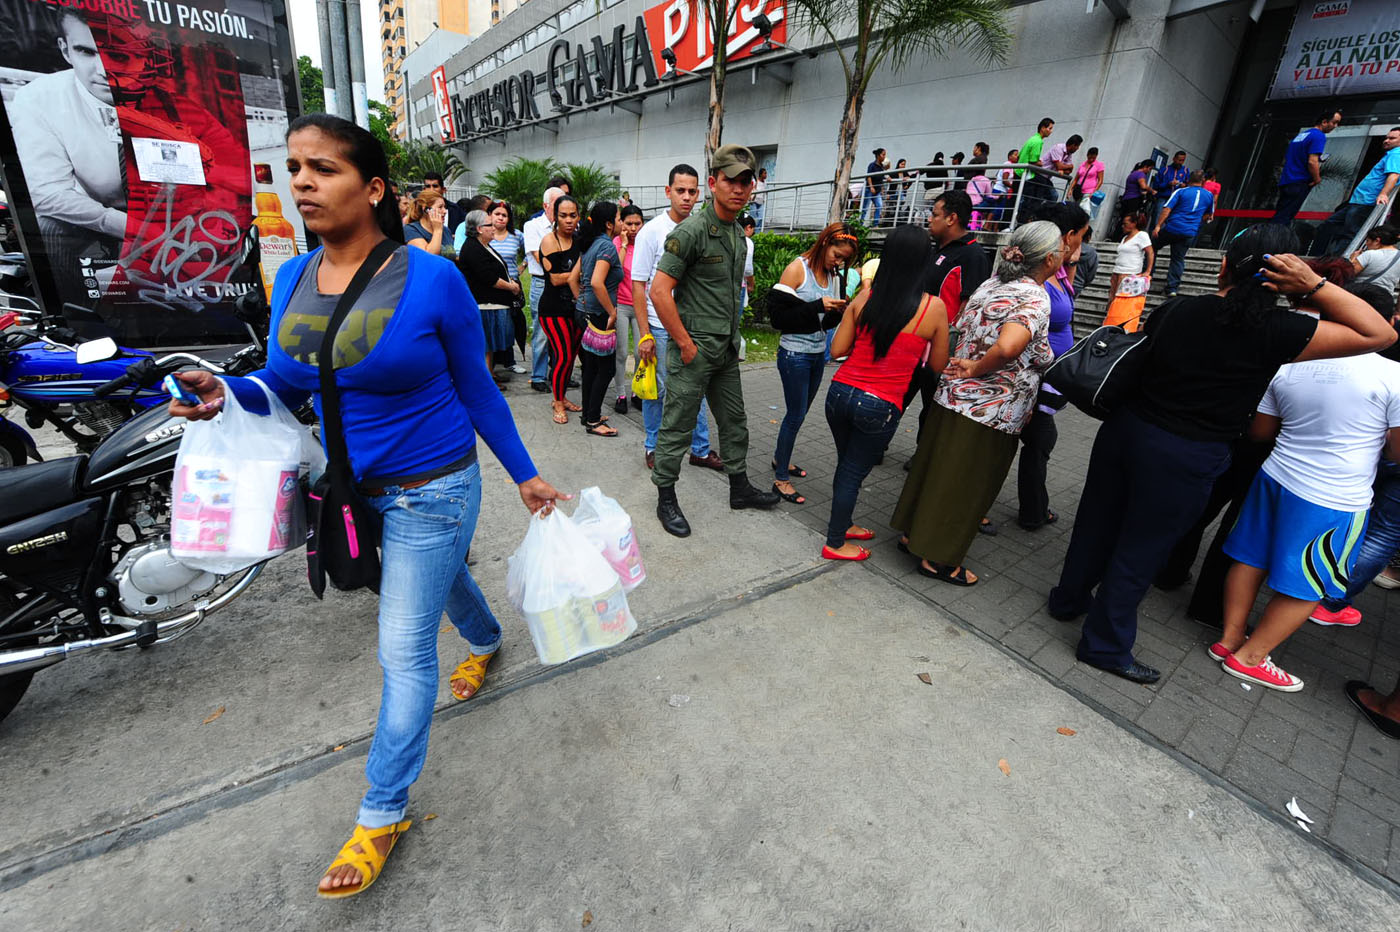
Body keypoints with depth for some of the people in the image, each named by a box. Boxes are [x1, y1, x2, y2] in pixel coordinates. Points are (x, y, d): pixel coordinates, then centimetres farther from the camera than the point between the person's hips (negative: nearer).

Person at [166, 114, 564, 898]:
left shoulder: (432, 279, -17)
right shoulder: (293, 277, 0)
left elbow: (476, 391, -10)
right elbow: (287, 383, 8)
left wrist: (526, 475, -5)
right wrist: (229, 392, -14)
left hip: (432, 490, -6)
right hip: (354, 483, 6)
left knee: (405, 653, 3)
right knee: (443, 575, 30)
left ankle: (384, 813, 24)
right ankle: (486, 642, 62)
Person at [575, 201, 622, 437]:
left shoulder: (590, 244, 11)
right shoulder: (607, 245, -15)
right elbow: (597, 282, -27)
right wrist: (612, 312, -20)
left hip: (586, 310, 9)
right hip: (600, 314, -9)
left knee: (591, 366, 16)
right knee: (606, 368, -2)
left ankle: (588, 414, 25)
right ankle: (593, 421, 3)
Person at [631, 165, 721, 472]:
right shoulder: (652, 231, -7)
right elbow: (638, 284, -8)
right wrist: (644, 334, -12)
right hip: (660, 327, -4)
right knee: (657, 390, 6)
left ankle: (700, 449, 22)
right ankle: (653, 447, 24)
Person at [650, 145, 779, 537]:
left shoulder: (739, 234, 13)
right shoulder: (691, 230, -14)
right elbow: (659, 290, -19)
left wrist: (732, 336, 16)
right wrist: (685, 343, -18)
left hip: (727, 348, 8)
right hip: (695, 348, -8)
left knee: (734, 420, 17)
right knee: (677, 426, 1)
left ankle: (740, 488, 33)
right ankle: (666, 499, 16)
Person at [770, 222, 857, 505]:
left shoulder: (835, 275, 7)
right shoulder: (798, 269, -11)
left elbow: (827, 323, 12)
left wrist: (838, 310, -9)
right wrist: (817, 306, -24)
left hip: (818, 353, 7)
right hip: (794, 353, -7)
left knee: (800, 411, 16)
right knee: (796, 414, -3)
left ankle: (780, 458, 36)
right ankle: (781, 479, 8)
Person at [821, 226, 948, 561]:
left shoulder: (865, 298, -2)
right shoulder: (934, 307, -8)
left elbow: (838, 348, 2)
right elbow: (938, 365, 2)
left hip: (842, 393, 4)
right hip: (879, 406, -3)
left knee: (846, 464, 23)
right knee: (853, 472, 11)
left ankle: (842, 524, 42)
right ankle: (835, 543, 27)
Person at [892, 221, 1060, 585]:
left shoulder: (993, 283, 7)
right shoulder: (1035, 298, -17)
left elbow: (960, 328, 15)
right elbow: (1007, 347, -34)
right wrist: (976, 370, -18)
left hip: (952, 397, 8)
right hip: (988, 412, -8)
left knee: (935, 468, 19)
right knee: (966, 485, 5)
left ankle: (913, 533, 34)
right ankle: (939, 559, 19)